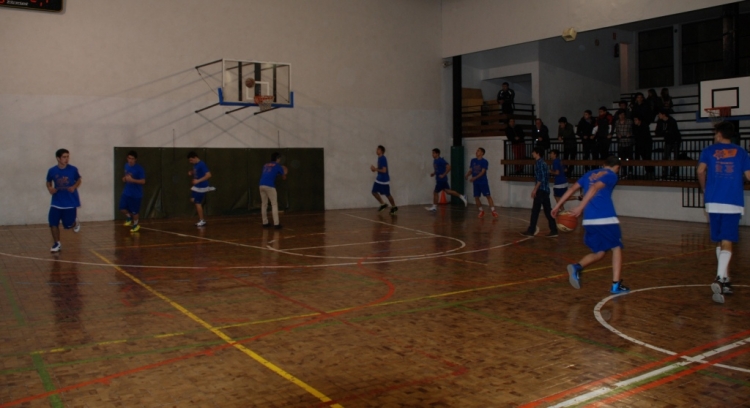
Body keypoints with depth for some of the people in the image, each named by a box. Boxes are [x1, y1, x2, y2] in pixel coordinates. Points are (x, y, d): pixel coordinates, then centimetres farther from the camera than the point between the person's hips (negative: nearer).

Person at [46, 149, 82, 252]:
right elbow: (48, 182, 11)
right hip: (56, 203, 1)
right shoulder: (52, 171, -5)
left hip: (70, 202, -1)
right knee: (53, 223, -7)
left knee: (68, 225, 6)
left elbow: (79, 181, 7)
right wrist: (50, 188, -10)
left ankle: (74, 223, 43)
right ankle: (57, 244, 8)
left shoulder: (73, 169, -7)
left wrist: (74, 187, -13)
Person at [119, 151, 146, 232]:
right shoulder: (126, 166, 4)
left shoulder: (139, 168, -17)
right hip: (126, 192, 5)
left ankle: (135, 224, 30)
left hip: (136, 194, -5)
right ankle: (129, 217, 27)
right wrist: (125, 178, -2)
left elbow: (143, 181, -19)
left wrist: (132, 180, -29)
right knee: (122, 208, -4)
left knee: (134, 211, 5)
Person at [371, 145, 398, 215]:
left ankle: (394, 207, 23)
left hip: (384, 180, -9)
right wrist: (375, 169, 1)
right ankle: (383, 204, 20)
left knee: (387, 194, 4)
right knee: (374, 192, 5)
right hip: (379, 179, 9)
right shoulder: (379, 158, 6)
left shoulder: (383, 159, -22)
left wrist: (375, 169, -21)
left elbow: (384, 170, -27)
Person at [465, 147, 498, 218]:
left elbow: (483, 172, -16)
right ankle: (481, 211, 18)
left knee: (488, 196, -7)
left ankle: (493, 211, -5)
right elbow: (470, 170, 10)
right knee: (476, 197, 4)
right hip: (476, 183, 5)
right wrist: (467, 175, -12)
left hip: (483, 182, -5)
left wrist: (475, 178, -27)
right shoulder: (473, 160, 9)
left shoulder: (484, 161, -8)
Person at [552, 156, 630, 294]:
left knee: (599, 253, 16)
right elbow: (594, 188, -14)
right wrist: (580, 207, -21)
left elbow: (572, 188, 14)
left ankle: (577, 267, -11)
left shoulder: (590, 173, 21)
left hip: (589, 220, 5)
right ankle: (616, 285, 7)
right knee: (616, 248, 13)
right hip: (606, 218, -5)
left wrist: (557, 206, 14)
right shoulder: (612, 175, 3)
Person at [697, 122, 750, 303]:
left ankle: (725, 280, 22)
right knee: (726, 243, -7)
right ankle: (720, 278, -27)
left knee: (720, 242, 15)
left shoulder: (709, 151, 9)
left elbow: (700, 170, -2)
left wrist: (704, 189, 14)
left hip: (714, 203, 1)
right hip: (733, 204, -1)